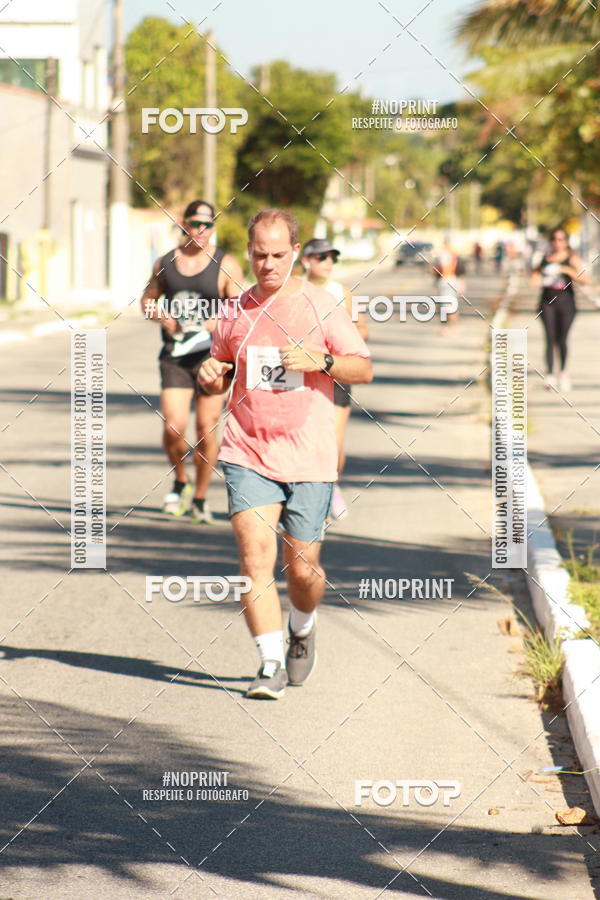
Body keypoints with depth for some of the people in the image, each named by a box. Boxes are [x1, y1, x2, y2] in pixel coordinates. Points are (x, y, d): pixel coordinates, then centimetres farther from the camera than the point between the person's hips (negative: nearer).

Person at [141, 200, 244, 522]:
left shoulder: (226, 265, 0)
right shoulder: (165, 263, 8)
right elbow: (148, 299, 20)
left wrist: (221, 321, -20)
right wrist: (161, 317, -1)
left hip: (211, 354, -1)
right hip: (174, 357, 2)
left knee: (206, 432, 1)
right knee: (173, 427, -11)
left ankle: (200, 498, 17)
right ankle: (180, 482, 16)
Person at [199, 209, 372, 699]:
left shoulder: (320, 305, 0)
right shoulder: (237, 310, 9)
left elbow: (364, 369, 0)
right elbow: (221, 375, 21)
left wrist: (321, 361, -18)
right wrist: (210, 375, -2)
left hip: (308, 456, -1)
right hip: (248, 454, 2)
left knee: (303, 567, 4)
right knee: (255, 555, -14)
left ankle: (303, 629, 36)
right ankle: (271, 665, -10)